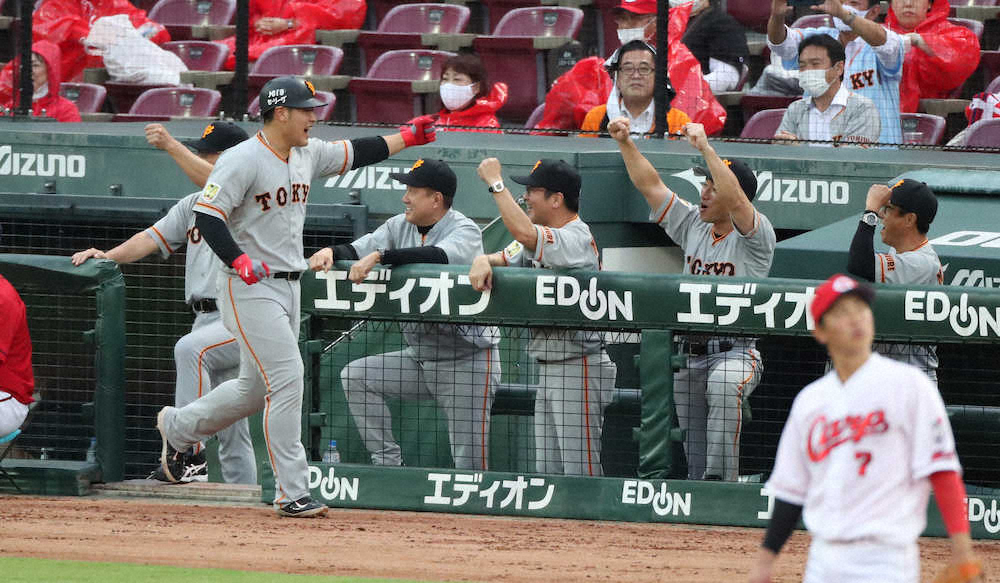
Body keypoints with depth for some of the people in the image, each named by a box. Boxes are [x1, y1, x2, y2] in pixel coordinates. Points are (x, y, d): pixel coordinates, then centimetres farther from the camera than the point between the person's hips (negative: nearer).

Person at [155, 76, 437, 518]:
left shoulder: (308, 154, 10)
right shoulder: (242, 161, -16)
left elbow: (354, 154, 24)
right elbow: (206, 214, -19)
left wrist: (406, 137, 22)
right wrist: (239, 261, -30)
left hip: (288, 286, 9)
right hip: (249, 287, -9)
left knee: (257, 390, 15)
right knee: (286, 377, -15)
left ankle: (178, 426, 37)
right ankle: (291, 493, -12)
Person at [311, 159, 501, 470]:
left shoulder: (465, 230, -14)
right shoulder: (400, 226, 7)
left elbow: (439, 257, -35)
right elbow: (356, 251, -2)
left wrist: (380, 256, -42)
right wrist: (331, 251, -25)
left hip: (467, 360, -7)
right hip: (419, 356, 7)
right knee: (355, 376, -2)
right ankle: (388, 463, 0)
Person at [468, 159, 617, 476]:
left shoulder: (577, 238, -16)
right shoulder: (541, 238, 15)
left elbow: (523, 232, -31)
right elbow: (505, 256, 12)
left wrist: (495, 182, -21)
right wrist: (483, 261, -13)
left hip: (579, 367, -10)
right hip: (548, 368, 10)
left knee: (581, 471, -11)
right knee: (547, 472, 10)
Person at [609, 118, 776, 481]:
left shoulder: (756, 237, -7)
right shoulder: (693, 226, 13)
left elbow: (735, 199, -26)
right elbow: (650, 185, 14)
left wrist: (705, 147, -27)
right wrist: (625, 143, 4)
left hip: (737, 351, -7)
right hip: (690, 354, 7)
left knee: (723, 387, -39)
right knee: (693, 447, 7)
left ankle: (721, 477, -38)